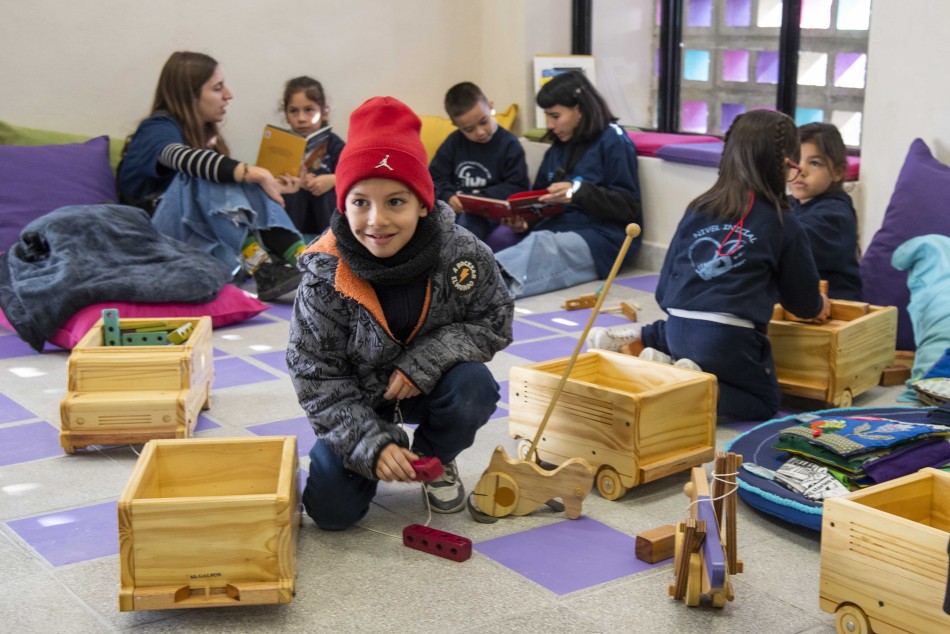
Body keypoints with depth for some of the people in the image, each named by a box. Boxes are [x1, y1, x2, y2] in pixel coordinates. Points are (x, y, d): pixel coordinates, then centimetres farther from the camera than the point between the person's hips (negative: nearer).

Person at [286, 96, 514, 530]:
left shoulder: (463, 254, -22)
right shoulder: (325, 278, -24)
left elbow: (493, 323, -10)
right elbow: (317, 379, -17)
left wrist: (425, 361, -26)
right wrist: (370, 442, -28)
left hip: (430, 383, 1)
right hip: (356, 400, -1)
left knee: (474, 388, -31)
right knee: (331, 510, -14)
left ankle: (435, 459, 4)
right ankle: (386, 450, 21)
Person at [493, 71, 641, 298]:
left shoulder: (612, 141, 1)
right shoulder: (557, 149, 22)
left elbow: (628, 207, -6)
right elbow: (539, 199, 22)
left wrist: (579, 191, -20)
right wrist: (524, 221, -2)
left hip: (599, 237, -8)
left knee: (541, 245, -38)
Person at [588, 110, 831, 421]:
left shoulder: (697, 209, 9)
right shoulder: (784, 224, -1)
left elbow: (664, 288, 12)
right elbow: (803, 298, 11)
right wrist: (818, 306, 33)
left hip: (679, 328, 6)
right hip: (730, 339, -6)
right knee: (764, 403, 14)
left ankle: (630, 341, 11)